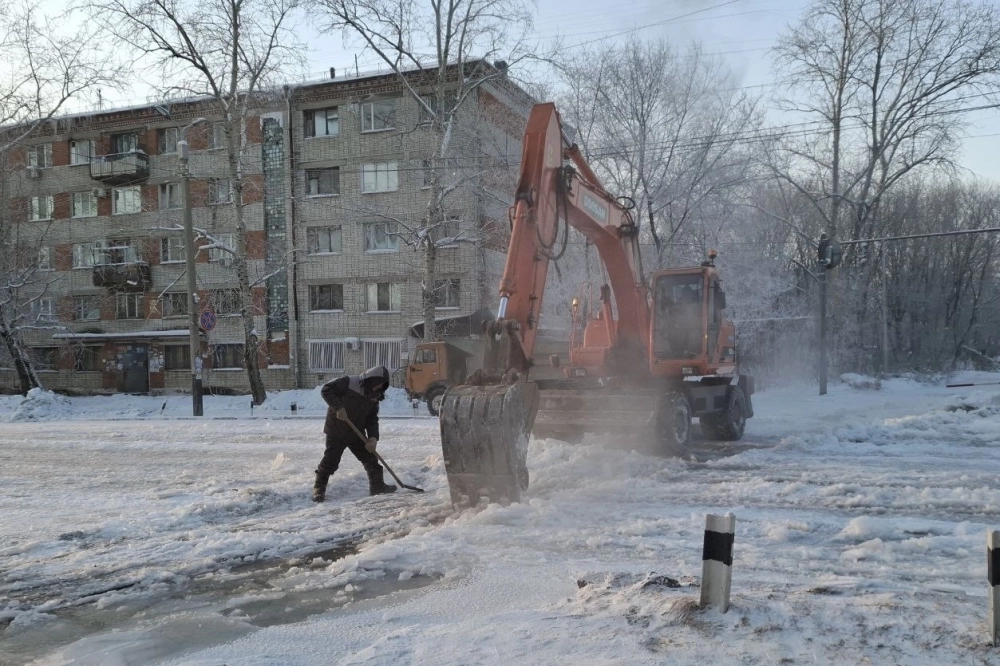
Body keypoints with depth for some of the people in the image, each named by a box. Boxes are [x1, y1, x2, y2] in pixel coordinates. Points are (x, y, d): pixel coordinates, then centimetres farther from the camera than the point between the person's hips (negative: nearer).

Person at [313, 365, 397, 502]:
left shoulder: (374, 396, 4)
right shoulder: (349, 382, -17)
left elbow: (372, 419, 4)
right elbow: (326, 389, -20)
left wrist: (373, 437, -11)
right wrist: (338, 407, -29)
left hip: (357, 433, 7)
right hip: (336, 431, -6)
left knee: (370, 457, 10)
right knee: (330, 460, -6)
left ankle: (377, 485, 24)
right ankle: (319, 488, 8)